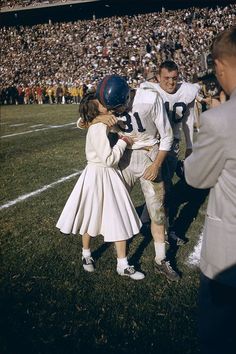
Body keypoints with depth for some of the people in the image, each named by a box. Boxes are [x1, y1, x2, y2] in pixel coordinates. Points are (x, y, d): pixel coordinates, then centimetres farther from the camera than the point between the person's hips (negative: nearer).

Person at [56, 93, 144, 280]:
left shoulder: (103, 125, 5)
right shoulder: (98, 129, -22)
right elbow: (109, 159, -25)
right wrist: (123, 142, -14)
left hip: (110, 175, 9)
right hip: (98, 176, -9)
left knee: (119, 219, 10)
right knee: (91, 217, 13)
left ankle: (123, 265, 21)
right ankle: (86, 253, 39)